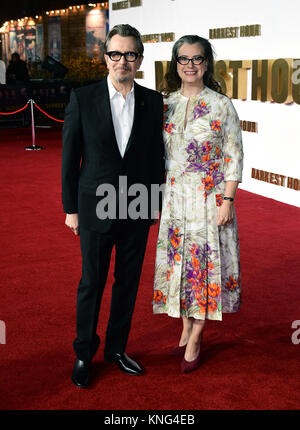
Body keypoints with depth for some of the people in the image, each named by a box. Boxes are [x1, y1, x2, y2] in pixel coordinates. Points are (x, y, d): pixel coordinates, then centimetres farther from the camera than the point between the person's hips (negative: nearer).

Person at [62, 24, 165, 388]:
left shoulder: (153, 101, 1)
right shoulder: (83, 98, -6)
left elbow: (157, 156, 8)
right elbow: (69, 157, -3)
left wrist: (156, 202, 7)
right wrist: (70, 208, -3)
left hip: (138, 211, 3)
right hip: (96, 209, -2)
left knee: (128, 282, 13)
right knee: (91, 283, 7)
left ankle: (116, 348, 31)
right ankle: (84, 354, 25)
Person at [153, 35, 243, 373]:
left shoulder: (222, 105, -4)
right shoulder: (165, 105, 5)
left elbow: (234, 157, -5)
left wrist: (227, 201, -11)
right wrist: (157, 197, 6)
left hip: (209, 199, -3)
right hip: (173, 198, 4)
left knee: (204, 263, 2)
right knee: (178, 260, 10)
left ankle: (194, 341, 15)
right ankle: (186, 330, 27)